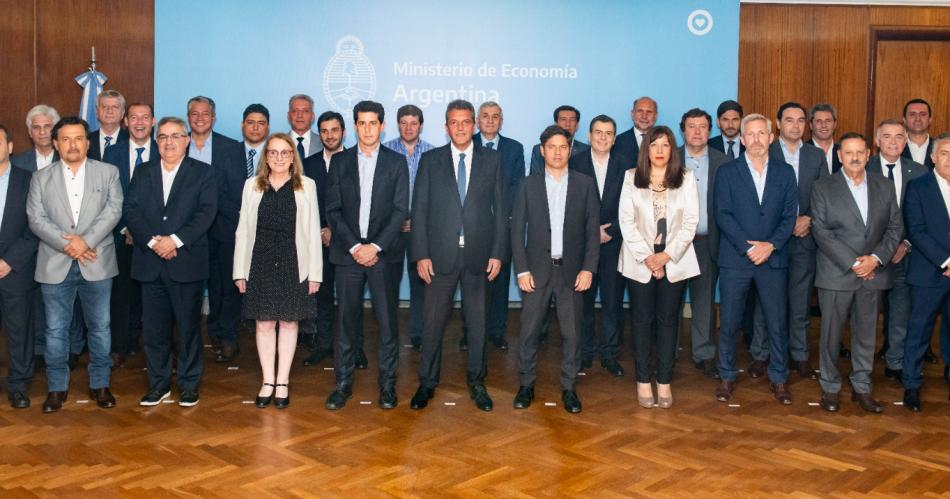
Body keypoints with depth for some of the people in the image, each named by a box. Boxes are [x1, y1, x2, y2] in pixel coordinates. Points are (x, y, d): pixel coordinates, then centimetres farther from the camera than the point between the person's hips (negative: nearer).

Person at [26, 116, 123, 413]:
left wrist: (86, 240, -18)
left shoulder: (108, 172, 4)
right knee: (56, 330, 7)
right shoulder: (41, 178, 7)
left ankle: (100, 384, 19)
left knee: (100, 327, 7)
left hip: (96, 264, -1)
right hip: (55, 264, 1)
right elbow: (36, 219, -2)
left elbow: (113, 211, -6)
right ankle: (57, 387, 20)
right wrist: (67, 244, -15)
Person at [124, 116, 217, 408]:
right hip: (150, 262, 3)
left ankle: (189, 385, 14)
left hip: (187, 261, -3)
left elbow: (206, 212, -8)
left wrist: (175, 240, -17)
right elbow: (130, 210, 3)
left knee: (189, 326, 3)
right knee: (154, 327, 7)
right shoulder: (143, 172, 13)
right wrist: (152, 241, -12)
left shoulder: (202, 173, 4)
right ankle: (159, 384, 19)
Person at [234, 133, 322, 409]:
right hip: (261, 263, 1)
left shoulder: (307, 186, 1)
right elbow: (243, 230, 6)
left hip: (294, 264, -1)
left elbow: (313, 231, 0)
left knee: (289, 322, 6)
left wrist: (315, 272, -4)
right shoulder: (252, 185, 6)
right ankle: (268, 381, 17)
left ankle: (283, 382, 17)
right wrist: (240, 271, 2)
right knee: (264, 323, 5)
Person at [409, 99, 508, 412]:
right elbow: (419, 209, 1)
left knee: (477, 321, 9)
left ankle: (476, 381, 23)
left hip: (479, 254, 1)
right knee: (433, 321, 5)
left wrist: (498, 253, -3)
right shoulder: (430, 161, 4)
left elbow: (500, 209, 4)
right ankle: (427, 383, 18)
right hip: (440, 255, 0)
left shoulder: (492, 160, 5)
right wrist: (421, 254, -6)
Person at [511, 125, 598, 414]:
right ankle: (527, 385, 16)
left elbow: (592, 230, 3)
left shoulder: (585, 184, 4)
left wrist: (588, 268, -6)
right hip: (537, 270, 0)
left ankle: (568, 387, 15)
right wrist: (522, 270, -5)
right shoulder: (528, 185, 4)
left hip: (572, 270, 0)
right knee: (529, 330, 2)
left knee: (571, 332, 4)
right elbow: (517, 230, 2)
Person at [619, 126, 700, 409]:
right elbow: (626, 220, -3)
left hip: (674, 261, 0)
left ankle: (664, 381, 11)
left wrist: (667, 255, -10)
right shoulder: (631, 178, 2)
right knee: (642, 319, 4)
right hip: (640, 260, 0)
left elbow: (690, 222, -1)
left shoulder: (686, 179, 2)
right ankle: (643, 381, 11)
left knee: (668, 319, 4)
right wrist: (646, 256, -10)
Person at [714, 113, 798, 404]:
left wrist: (770, 245, -12)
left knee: (777, 322, 5)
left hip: (773, 259, 1)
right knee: (729, 322, 4)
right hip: (735, 258, -1)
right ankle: (727, 377, 18)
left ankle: (778, 378, 19)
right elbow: (723, 215, -6)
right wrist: (748, 247, -15)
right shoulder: (727, 172, 2)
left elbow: (790, 215, 3)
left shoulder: (785, 172, 8)